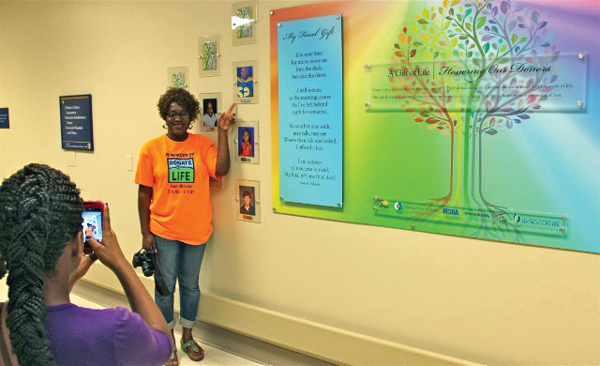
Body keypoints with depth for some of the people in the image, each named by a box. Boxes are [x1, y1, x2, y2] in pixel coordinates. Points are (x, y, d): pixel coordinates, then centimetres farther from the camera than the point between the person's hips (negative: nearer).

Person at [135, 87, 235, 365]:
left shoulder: (202, 144, -1)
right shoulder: (151, 148, -4)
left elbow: (220, 170, -17)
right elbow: (144, 193, -2)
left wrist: (223, 132, -15)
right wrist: (145, 233, -5)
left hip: (196, 229, 1)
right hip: (163, 230, -1)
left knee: (190, 285, 15)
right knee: (165, 286, 9)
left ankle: (187, 337, 34)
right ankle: (168, 342, 28)